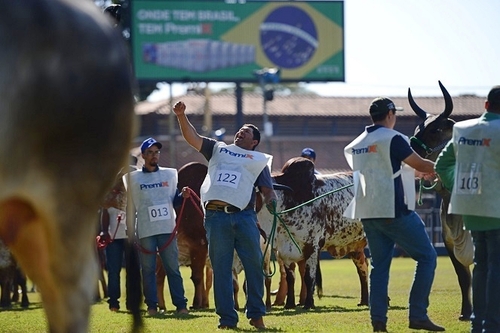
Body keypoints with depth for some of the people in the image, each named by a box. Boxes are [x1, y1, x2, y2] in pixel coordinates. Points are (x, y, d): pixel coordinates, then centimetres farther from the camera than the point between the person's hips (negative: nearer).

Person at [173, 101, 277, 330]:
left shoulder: (258, 160, 18)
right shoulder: (218, 149, 22)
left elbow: (267, 189, 8)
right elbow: (192, 137, 14)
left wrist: (271, 200, -14)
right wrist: (181, 116, 1)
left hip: (244, 216, -1)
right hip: (216, 216, 1)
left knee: (254, 264, -4)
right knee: (221, 268, -1)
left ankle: (256, 314, 5)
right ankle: (227, 318, 1)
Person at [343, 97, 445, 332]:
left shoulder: (356, 145, 14)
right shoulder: (393, 139, -9)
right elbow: (421, 165, -5)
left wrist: (416, 172, 28)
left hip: (368, 214, 7)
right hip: (395, 212, -7)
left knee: (379, 265, 13)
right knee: (426, 256, 2)